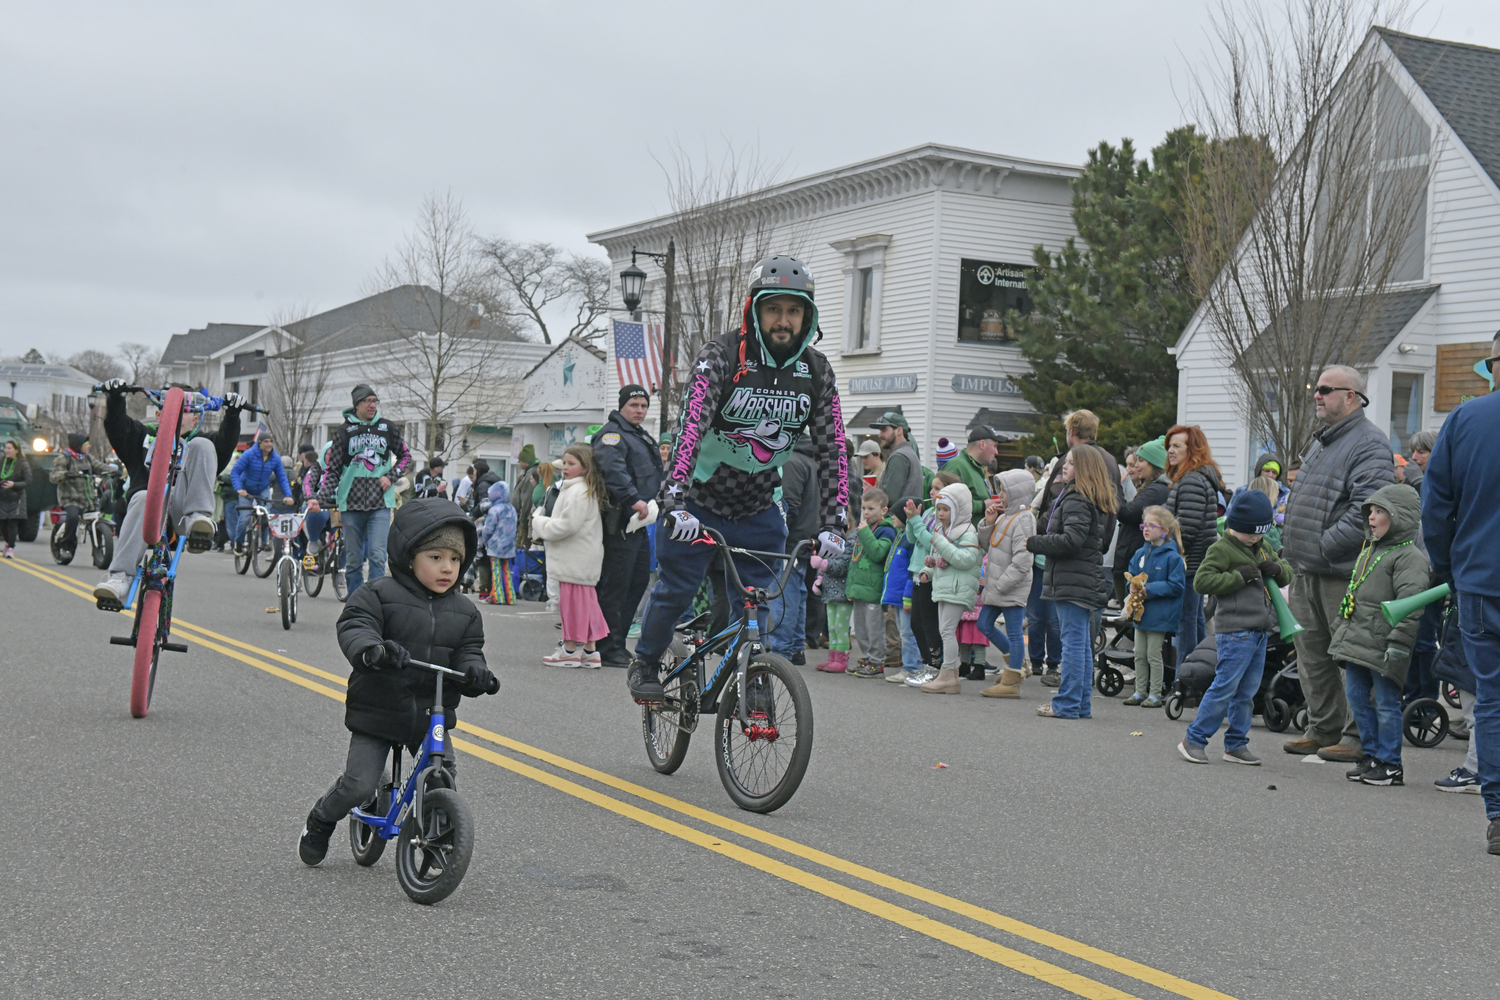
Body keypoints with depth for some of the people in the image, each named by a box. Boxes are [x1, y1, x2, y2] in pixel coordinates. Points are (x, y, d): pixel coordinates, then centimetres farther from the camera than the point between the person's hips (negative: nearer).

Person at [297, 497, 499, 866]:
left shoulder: (464, 611, 6)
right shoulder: (379, 595, -8)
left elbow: (468, 651, 4)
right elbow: (354, 627, -20)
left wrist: (474, 671, -21)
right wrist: (372, 650, -42)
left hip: (432, 715, 3)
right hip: (376, 711, -3)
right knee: (359, 784, -6)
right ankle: (320, 823, 24)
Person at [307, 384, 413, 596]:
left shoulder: (387, 428, 6)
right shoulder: (344, 431, 3)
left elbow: (405, 456, 18)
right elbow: (332, 470, 4)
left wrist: (391, 476, 0)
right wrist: (321, 499, -8)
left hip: (380, 504, 0)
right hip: (351, 504, 0)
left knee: (377, 556, -14)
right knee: (353, 561, 6)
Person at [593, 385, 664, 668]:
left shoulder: (643, 438, 23)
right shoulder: (612, 434, -9)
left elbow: (653, 475, 33)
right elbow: (612, 469, -26)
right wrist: (633, 498, -34)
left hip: (640, 521, 10)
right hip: (619, 522, -10)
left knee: (639, 581, 12)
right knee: (616, 585, -7)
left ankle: (617, 642, 19)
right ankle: (610, 648, -3)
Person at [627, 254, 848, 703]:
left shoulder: (816, 371, -5)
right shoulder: (720, 357, -18)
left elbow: (832, 449, -7)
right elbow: (690, 428, -29)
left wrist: (834, 524, -16)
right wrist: (675, 504, -41)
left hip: (758, 509, 3)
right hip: (698, 503, -3)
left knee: (765, 604, -1)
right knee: (676, 590, 5)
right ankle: (645, 664, 28)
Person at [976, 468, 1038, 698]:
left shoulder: (1024, 519, -15)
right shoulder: (1004, 516, 13)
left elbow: (1021, 561, -21)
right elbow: (986, 546, 15)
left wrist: (1001, 584, -21)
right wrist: (988, 523, 1)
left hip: (1013, 589, -10)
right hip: (997, 587, 10)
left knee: (1014, 632, -2)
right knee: (984, 625, 15)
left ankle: (1011, 682, 3)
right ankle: (1014, 659, 31)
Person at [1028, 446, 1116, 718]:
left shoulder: (1077, 499, -14)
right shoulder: (1096, 500, 17)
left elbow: (1071, 540, -22)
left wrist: (1034, 542, -11)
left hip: (1072, 580, -10)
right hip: (1087, 580, 10)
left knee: (1073, 642, -7)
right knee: (1081, 643, 13)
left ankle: (1067, 704, -5)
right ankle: (1082, 704, 17)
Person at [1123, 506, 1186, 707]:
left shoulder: (1172, 557, -14)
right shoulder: (1140, 553, 6)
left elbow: (1176, 586, -16)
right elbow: (1130, 575, 16)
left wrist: (1150, 589, -20)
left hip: (1159, 614, -6)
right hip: (1141, 612, 6)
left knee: (1154, 656, 2)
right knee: (1139, 655, 12)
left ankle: (1155, 694, 12)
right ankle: (1140, 692, 22)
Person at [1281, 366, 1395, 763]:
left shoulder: (1369, 444, -11)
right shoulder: (1321, 442, 20)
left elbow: (1366, 509, -21)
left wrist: (1325, 545, -21)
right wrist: (1289, 538, 16)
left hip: (1343, 571, -10)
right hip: (1307, 571, 10)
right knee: (1312, 655, 14)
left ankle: (1358, 737, 3)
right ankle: (1323, 728, 24)